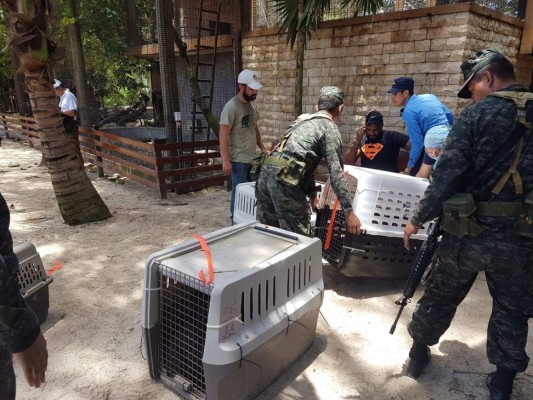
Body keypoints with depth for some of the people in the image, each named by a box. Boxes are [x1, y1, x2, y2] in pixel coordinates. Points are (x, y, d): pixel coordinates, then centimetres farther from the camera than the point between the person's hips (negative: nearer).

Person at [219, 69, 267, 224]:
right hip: (238, 159, -8)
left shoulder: (251, 104, 11)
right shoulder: (231, 107, -16)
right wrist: (225, 160, -22)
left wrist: (262, 148, 16)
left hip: (251, 158, 8)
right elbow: (223, 134, -19)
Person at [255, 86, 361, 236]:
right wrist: (349, 211, -4)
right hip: (284, 178, -8)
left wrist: (312, 194, 33)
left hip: (266, 171, 8)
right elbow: (336, 172, -5)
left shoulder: (303, 120, 28)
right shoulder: (330, 128, 3)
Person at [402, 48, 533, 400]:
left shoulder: (478, 114, -8)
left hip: (468, 232, -2)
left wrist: (419, 218, -6)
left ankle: (419, 353, 34)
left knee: (441, 295, 16)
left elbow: (447, 174, -14)